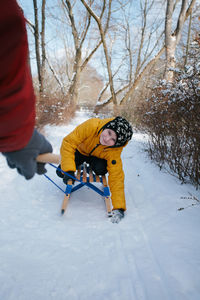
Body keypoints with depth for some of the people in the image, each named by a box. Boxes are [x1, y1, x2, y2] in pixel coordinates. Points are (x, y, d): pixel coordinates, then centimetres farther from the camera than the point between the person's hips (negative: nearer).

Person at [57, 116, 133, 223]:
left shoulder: (114, 152, -36)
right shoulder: (91, 126, -40)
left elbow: (116, 178, -33)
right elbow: (68, 143, -34)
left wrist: (119, 208, -38)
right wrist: (68, 170, -42)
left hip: (97, 157, 0)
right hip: (80, 150, 1)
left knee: (100, 169, -32)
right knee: (61, 172, -16)